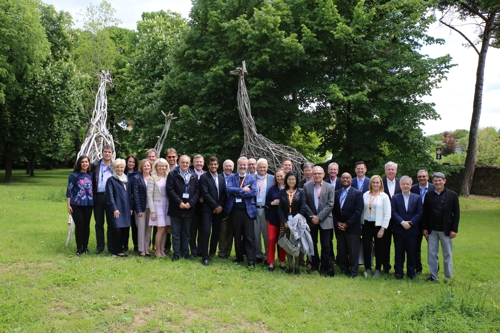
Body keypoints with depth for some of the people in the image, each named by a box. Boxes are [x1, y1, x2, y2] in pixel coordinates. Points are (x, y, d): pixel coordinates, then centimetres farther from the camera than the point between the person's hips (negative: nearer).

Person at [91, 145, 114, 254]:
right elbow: (91, 181, 4)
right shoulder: (95, 165, 6)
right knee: (99, 223, 8)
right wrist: (92, 196, -4)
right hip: (98, 197, 1)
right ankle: (100, 246, 17)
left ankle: (111, 247, 14)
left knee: (111, 223, 6)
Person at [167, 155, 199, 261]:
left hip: (189, 208, 3)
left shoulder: (194, 176, 8)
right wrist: (179, 203, -14)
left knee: (186, 232, 11)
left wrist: (190, 203, -9)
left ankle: (185, 252, 19)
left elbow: (197, 191, 5)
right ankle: (176, 254, 10)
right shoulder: (172, 174, -1)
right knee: (176, 232, 4)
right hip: (176, 208, -3)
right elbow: (170, 190, -8)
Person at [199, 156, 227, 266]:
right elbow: (205, 193, -11)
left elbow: (224, 194, 10)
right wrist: (216, 206, -12)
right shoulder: (204, 177, -3)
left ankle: (212, 253, 24)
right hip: (208, 209, -5)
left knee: (216, 232, 8)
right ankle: (205, 257, -5)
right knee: (206, 232, -10)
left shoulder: (221, 178, 13)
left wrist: (220, 206, -5)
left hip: (219, 209, 5)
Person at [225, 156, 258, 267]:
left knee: (249, 236, -2)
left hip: (248, 210, -2)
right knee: (237, 236, 12)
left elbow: (253, 192, -12)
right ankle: (239, 257, 23)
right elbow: (228, 189, -9)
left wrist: (237, 192, -11)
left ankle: (251, 260, 1)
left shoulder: (252, 178, 4)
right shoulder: (232, 178, 9)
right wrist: (242, 189, -16)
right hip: (235, 210, 2)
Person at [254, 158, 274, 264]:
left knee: (267, 234, 3)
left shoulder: (272, 179, 4)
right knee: (256, 234, 8)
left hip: (266, 210, -1)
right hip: (254, 209, 1)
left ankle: (268, 256, 14)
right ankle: (258, 255, 21)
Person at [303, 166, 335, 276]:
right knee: (312, 244, 11)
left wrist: (319, 217, -14)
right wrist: (311, 216, -10)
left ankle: (324, 268, 14)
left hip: (325, 220, -1)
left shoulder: (330, 187, -2)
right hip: (311, 220, 2)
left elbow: (330, 205, -8)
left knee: (325, 245, 3)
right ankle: (314, 265, 25)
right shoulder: (306, 186, 2)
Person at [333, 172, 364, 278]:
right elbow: (334, 210, 10)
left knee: (353, 251, 1)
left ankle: (353, 271, 11)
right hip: (339, 227, 4)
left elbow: (358, 211, -9)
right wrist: (337, 223, -4)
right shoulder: (336, 193, 11)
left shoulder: (357, 193, -3)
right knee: (341, 250, 8)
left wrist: (347, 224, -12)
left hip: (352, 227, -4)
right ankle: (343, 269, 19)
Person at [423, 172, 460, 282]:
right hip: (432, 230, 2)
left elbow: (456, 214, -3)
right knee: (432, 254, 6)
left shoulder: (452, 195, -3)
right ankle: (433, 275, 16)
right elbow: (425, 213, 6)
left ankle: (448, 276, 19)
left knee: (447, 254, 8)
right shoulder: (429, 195, 3)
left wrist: (454, 230, -8)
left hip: (446, 230, -2)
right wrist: (425, 228, 1)